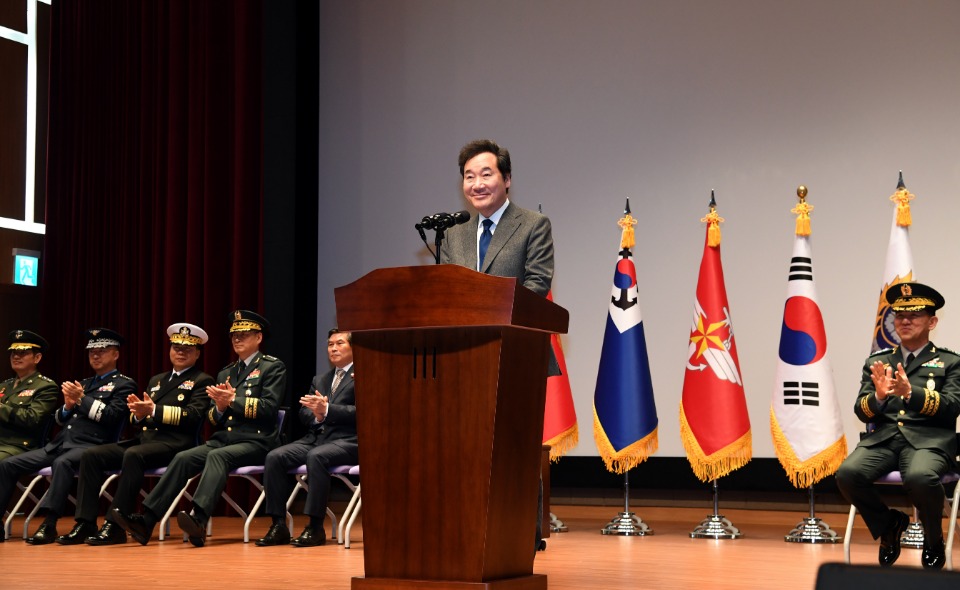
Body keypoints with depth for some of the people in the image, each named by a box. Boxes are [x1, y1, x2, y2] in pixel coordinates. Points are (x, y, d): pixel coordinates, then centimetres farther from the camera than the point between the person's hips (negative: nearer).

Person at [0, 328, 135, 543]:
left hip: (89, 446, -8)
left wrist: (82, 399, -9)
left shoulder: (123, 384, 6)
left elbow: (111, 416, -10)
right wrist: (68, 406, 1)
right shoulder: (83, 383, 27)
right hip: (59, 444, 8)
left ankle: (49, 524, -40)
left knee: (62, 462, -41)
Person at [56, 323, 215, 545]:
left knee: (133, 455, -36)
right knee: (91, 455, -13)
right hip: (144, 439, 7)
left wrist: (154, 410, -19)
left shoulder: (202, 381, 7)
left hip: (174, 443, -7)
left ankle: (115, 525, -34)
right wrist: (139, 414, -2)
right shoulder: (156, 381, 27)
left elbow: (193, 416, -11)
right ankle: (85, 523, -17)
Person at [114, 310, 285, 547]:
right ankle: (146, 520, -27)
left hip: (255, 441, -6)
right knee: (183, 458, -18)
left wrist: (233, 400, -16)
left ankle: (199, 519, -51)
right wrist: (220, 407, -5)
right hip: (223, 439, 6)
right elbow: (213, 418, 18)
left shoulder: (273, 367, 3)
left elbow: (269, 407, -11)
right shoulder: (226, 373, 23)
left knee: (217, 456, -35)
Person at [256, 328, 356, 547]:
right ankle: (278, 526, -16)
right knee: (274, 457, -18)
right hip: (316, 437, 7)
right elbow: (304, 412, 19)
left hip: (347, 441, -7)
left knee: (316, 456, -37)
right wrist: (316, 415, -5)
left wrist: (326, 410, -19)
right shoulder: (320, 380, 26)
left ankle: (315, 527, -31)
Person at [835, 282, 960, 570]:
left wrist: (911, 392, -21)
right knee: (847, 474, -28)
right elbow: (861, 412, 9)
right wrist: (878, 396, -14)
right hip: (882, 438, 3)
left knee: (920, 477, -38)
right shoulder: (876, 362, 19)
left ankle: (934, 541, -5)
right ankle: (888, 525, 3)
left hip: (929, 439, -3)